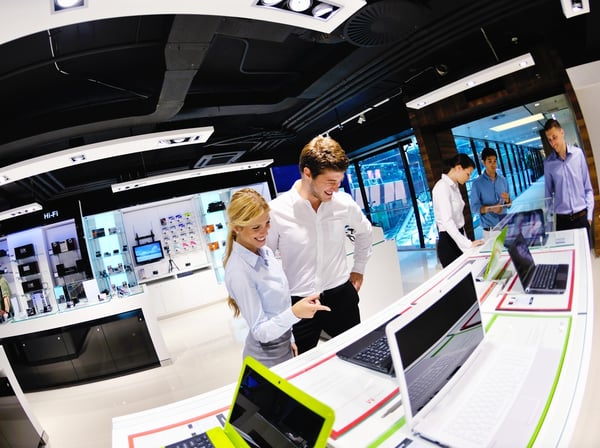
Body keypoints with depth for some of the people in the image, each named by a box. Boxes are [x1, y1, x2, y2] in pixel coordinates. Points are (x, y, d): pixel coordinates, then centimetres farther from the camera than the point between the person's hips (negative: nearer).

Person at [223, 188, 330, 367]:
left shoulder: (265, 252, -3)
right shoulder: (239, 272, -27)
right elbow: (260, 332, -24)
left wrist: (289, 339, 15)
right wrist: (294, 313, -39)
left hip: (283, 347, 8)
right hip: (266, 358, -7)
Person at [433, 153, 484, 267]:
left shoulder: (454, 186, 11)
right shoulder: (442, 187, -18)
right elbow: (447, 221, -27)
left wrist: (466, 241, 13)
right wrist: (467, 243, -31)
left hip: (458, 240, 9)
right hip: (448, 242, -9)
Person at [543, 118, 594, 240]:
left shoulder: (578, 153, -2)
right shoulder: (548, 163, -3)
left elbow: (588, 188, 2)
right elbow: (548, 194, 3)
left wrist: (589, 214, -2)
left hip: (581, 216, 1)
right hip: (562, 219, 0)